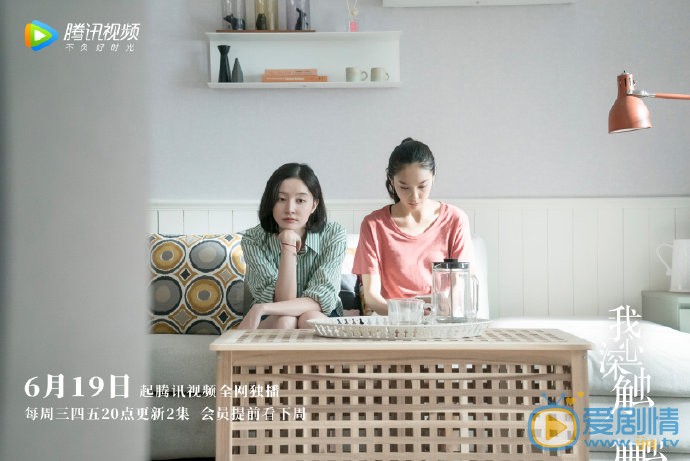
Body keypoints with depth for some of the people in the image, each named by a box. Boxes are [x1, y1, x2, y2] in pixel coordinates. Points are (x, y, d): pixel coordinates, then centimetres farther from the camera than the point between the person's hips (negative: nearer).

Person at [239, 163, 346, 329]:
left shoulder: (334, 234, -14)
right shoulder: (253, 240, -14)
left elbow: (321, 301, -22)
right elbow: (283, 300, -21)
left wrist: (262, 308, -34)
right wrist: (288, 247, -32)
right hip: (269, 323, -1)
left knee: (310, 318, -32)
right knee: (284, 321, -34)